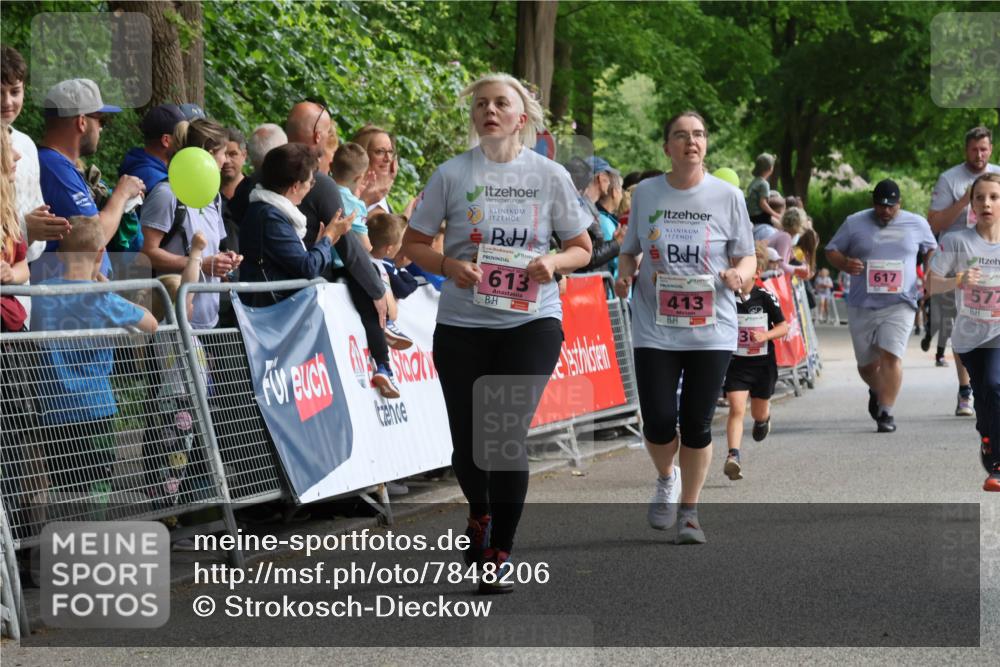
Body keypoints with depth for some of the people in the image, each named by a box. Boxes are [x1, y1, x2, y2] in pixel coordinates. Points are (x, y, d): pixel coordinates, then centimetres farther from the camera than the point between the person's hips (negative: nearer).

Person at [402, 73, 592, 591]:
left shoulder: (549, 176, 4)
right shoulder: (452, 175, 2)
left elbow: (582, 248, 11)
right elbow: (413, 243, 6)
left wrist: (554, 262, -11)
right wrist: (448, 265, -14)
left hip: (531, 320, -1)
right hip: (462, 323, 1)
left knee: (509, 434, -11)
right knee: (467, 442, 2)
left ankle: (500, 553, 3)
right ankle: (480, 514, 36)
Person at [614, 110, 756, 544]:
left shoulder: (727, 196, 1)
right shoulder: (645, 194, 4)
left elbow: (748, 256, 6)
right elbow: (629, 251, 15)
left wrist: (739, 273, -16)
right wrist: (625, 274, -6)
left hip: (712, 330, 0)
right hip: (655, 329, 0)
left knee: (697, 425, 1)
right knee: (658, 423, -7)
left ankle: (689, 512, 17)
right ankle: (666, 478, 27)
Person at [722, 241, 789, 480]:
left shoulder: (766, 297, -8)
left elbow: (783, 326, -2)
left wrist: (765, 336, -19)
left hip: (762, 364, 1)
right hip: (735, 363, -1)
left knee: (759, 413, 18)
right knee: (737, 409, -18)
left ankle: (764, 418, 54)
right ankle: (733, 456, -25)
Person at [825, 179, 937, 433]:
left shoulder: (917, 224, 7)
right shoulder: (854, 223, 5)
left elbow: (932, 249, 22)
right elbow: (831, 250, 10)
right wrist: (845, 263, -12)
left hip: (899, 305, -1)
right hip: (862, 305, 2)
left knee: (891, 356, -18)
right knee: (866, 363, 9)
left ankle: (886, 412, -13)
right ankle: (877, 391, 43)